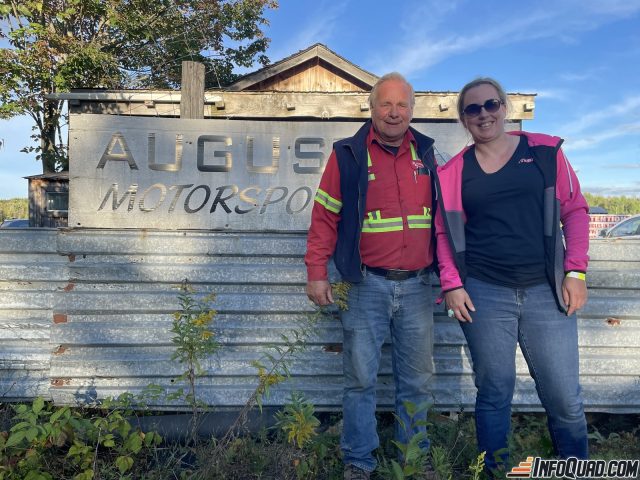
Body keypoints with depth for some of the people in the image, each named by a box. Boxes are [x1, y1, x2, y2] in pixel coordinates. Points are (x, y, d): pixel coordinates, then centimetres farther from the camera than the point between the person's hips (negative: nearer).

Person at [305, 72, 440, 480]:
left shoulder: (425, 153, 11)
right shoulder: (348, 155, 0)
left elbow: (440, 214, 17)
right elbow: (324, 217, -1)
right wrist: (316, 273, -6)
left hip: (418, 285, 4)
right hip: (367, 285, -3)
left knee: (417, 380, 13)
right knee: (361, 378, 4)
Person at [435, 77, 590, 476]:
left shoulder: (546, 150, 5)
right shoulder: (455, 170, 4)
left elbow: (575, 210, 6)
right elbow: (446, 232, 6)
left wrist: (576, 271, -1)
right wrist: (452, 285, -3)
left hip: (547, 292, 1)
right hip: (484, 294, 0)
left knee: (565, 398, 6)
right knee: (495, 393, 9)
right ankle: (495, 469, 28)